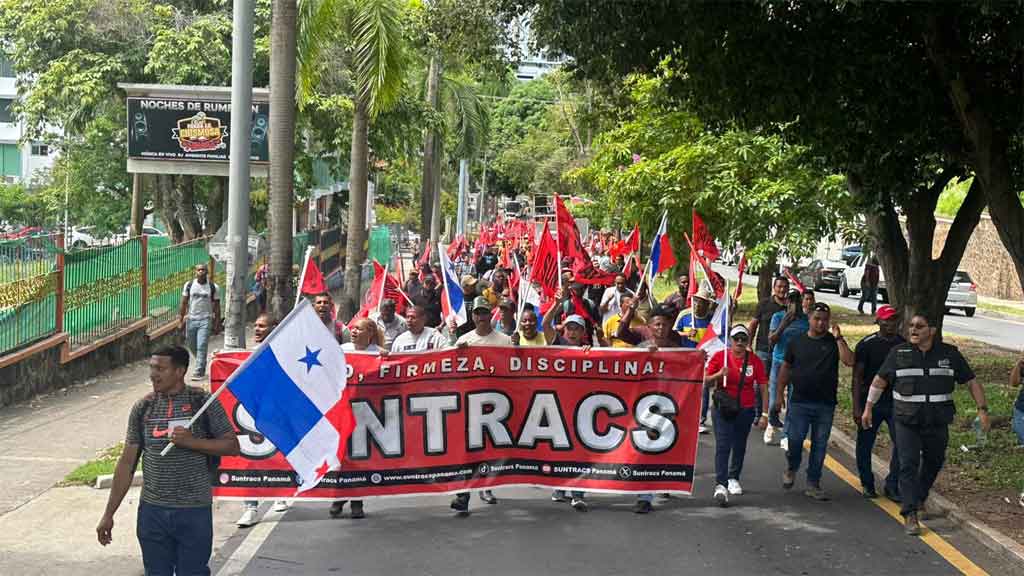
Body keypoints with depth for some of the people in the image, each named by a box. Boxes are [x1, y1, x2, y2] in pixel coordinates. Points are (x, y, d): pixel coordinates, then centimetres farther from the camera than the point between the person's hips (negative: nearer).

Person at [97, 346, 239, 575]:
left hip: (194, 512, -3)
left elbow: (232, 446, -2)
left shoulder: (203, 402, -4)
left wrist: (192, 441, -17)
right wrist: (108, 514, 7)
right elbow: (127, 462, 8)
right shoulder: (143, 407, 4)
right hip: (152, 511, 3)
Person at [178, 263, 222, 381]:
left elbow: (217, 307, 3)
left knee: (201, 347, -13)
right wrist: (181, 319, 2)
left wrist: (217, 324, 0)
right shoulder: (189, 285, 2)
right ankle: (201, 364, 37)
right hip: (191, 319, 3)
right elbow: (183, 303, 6)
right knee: (192, 346, 12)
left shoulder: (213, 287, -2)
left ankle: (199, 372, -11)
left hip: (205, 320, -3)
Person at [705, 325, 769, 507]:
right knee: (723, 446, -13)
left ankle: (733, 478, 34)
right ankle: (721, 485, -20)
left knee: (739, 447, 14)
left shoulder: (755, 361, 0)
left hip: (746, 410, 2)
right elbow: (706, 383, 0)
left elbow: (763, 389, 4)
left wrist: (764, 414, -1)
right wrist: (719, 375, -20)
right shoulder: (719, 356, -3)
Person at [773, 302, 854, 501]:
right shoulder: (797, 342, 7)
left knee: (820, 445, 4)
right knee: (795, 440, -7)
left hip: (825, 404, 0)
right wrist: (779, 395, 7)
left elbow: (849, 361, -13)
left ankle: (813, 484, 14)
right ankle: (791, 468, 23)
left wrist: (838, 338, -14)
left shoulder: (834, 342, 3)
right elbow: (785, 369, 12)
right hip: (800, 402, 0)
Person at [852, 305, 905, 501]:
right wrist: (857, 407, -11)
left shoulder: (904, 345, 6)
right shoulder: (866, 344, -5)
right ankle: (867, 485, 23)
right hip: (870, 403, -2)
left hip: (896, 404, 2)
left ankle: (892, 486, 6)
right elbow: (857, 377, -5)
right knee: (865, 445, 6)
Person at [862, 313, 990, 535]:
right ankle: (910, 514, -9)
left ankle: (919, 498, 41)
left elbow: (972, 383, 5)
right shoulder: (899, 353, -1)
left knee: (934, 462, 16)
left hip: (937, 423, 2)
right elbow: (879, 381, 8)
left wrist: (982, 409, -3)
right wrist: (868, 408, 8)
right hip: (907, 421, -2)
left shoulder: (949, 354, 0)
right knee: (908, 465, -9)